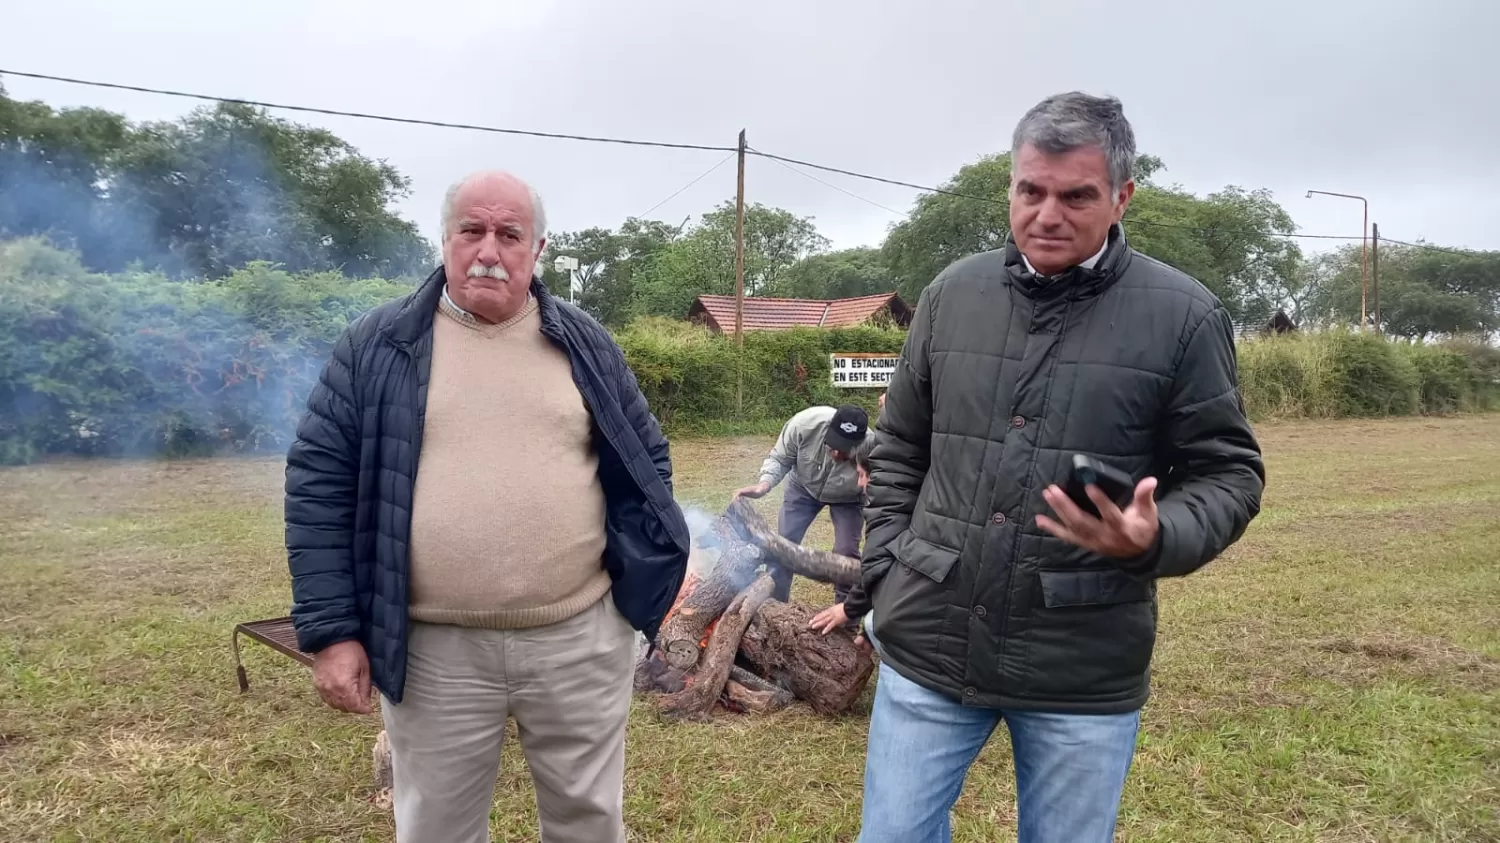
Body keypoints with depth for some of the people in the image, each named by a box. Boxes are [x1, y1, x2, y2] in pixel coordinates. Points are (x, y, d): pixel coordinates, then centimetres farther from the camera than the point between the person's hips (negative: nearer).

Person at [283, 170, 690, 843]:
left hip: (582, 638, 1)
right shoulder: (376, 345, -1)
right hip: (434, 652, -1)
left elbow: (646, 459, 9)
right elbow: (318, 482, -2)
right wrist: (331, 631, -6)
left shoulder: (585, 346, 4)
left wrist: (639, 575, 1)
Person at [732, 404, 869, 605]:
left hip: (846, 498, -2)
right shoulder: (805, 423, -40)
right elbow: (779, 459, -20)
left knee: (846, 551, -11)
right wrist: (763, 486, -38)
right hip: (803, 486, 2)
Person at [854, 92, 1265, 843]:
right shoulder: (953, 293, 4)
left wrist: (1155, 538, -21)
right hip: (928, 647, 2)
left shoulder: (1182, 316, -5)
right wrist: (886, 571, 5)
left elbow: (1227, 472, 0)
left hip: (1085, 673, -2)